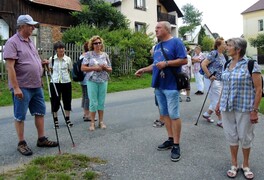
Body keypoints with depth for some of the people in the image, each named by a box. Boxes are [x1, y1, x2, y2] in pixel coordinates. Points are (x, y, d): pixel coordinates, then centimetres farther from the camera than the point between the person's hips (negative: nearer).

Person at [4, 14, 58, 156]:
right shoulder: (12, 42, -11)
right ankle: (21, 143, 18)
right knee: (20, 116, 5)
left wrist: (42, 63, 3)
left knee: (40, 112, 13)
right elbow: (10, 67, -17)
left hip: (36, 86, 8)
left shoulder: (30, 41, 14)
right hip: (22, 87, -8)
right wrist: (16, 87, -22)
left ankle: (41, 139, 25)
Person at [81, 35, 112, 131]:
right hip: (92, 81, -3)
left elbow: (110, 69, 13)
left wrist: (105, 68, -9)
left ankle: (101, 121, 18)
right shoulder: (88, 54, 1)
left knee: (101, 102, 7)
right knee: (93, 102, -2)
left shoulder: (105, 55, 10)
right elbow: (83, 68, -4)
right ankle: (92, 123, 10)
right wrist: (94, 68, -15)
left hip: (103, 81, 3)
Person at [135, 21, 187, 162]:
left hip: (171, 85, -8)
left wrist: (166, 63, -20)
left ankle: (176, 146, 4)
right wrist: (144, 70, 9)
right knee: (164, 114, 13)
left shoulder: (176, 42, -6)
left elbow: (184, 60, -14)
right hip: (158, 85, 8)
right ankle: (170, 140, 25)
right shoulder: (157, 46, 17)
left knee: (174, 115, -4)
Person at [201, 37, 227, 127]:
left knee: (216, 100, 14)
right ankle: (220, 121, 9)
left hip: (220, 81, 9)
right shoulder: (213, 53, -15)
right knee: (218, 101, -2)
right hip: (212, 80, -9)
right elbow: (203, 65, -21)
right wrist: (209, 76, -19)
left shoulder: (222, 55, 11)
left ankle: (207, 114, 30)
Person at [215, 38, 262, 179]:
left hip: (244, 108, -5)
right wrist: (219, 103, 14)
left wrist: (254, 110, -13)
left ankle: (246, 165, 29)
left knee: (245, 137, 9)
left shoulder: (251, 65, -10)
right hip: (227, 107, 5)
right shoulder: (227, 65, 7)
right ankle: (234, 164, 27)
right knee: (231, 136, 11)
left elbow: (258, 89, -11)